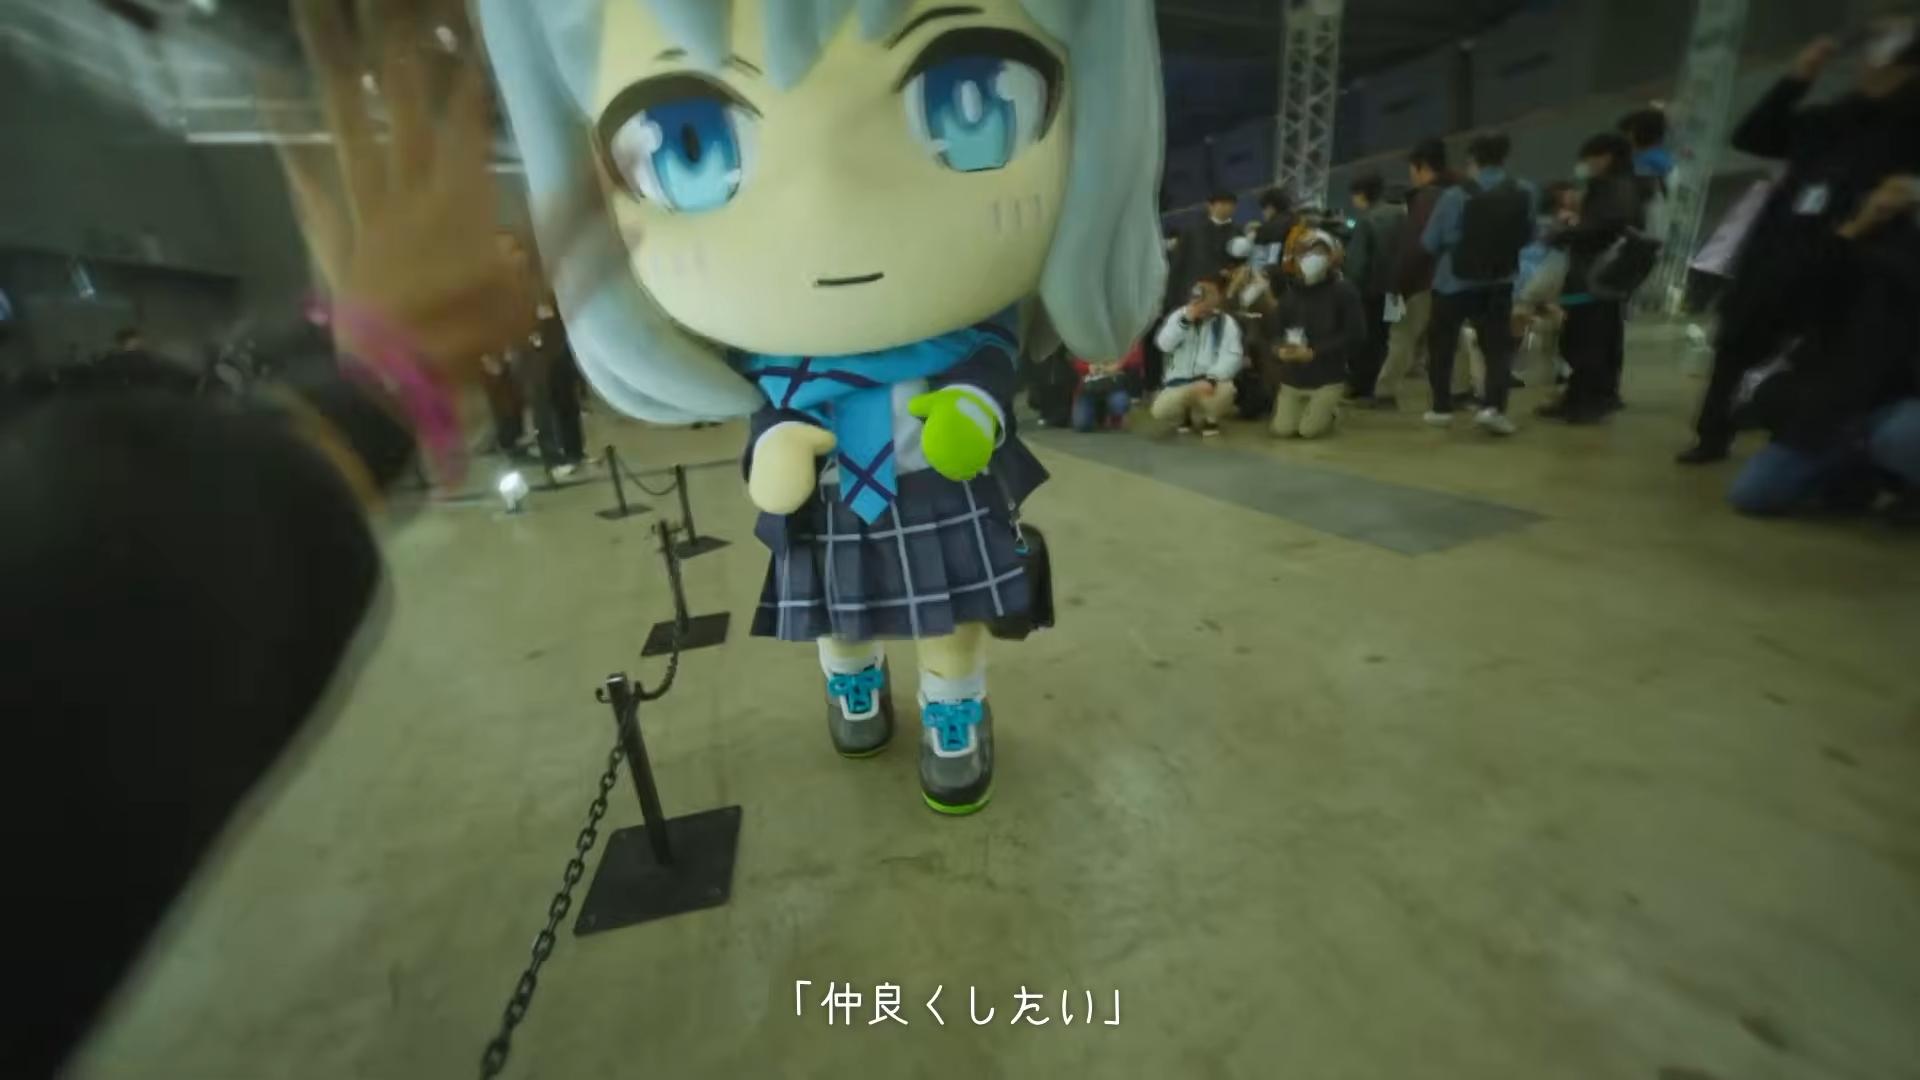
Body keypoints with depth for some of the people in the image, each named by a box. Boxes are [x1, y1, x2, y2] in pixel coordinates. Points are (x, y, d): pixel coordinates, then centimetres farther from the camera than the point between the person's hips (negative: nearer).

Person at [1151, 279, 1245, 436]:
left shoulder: (1226, 322, -2)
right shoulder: (1178, 316, 4)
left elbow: (1232, 356, -13)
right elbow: (1164, 345, -10)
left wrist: (1211, 378, -30)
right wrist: (1185, 321, -21)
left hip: (1208, 381, -1)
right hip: (1179, 383, 1)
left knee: (1225, 388, -36)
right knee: (1160, 410, -27)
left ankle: (1210, 418, 0)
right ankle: (1185, 417, 12)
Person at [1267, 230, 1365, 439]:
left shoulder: (1344, 291, -7)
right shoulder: (1292, 292, 4)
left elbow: (1355, 336, -11)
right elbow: (1274, 328, 5)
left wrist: (1315, 352, -19)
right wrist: (1279, 349, -19)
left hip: (1328, 377, -3)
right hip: (1292, 377, 3)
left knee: (1310, 430, -10)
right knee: (1283, 429, -4)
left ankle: (1328, 410, 23)